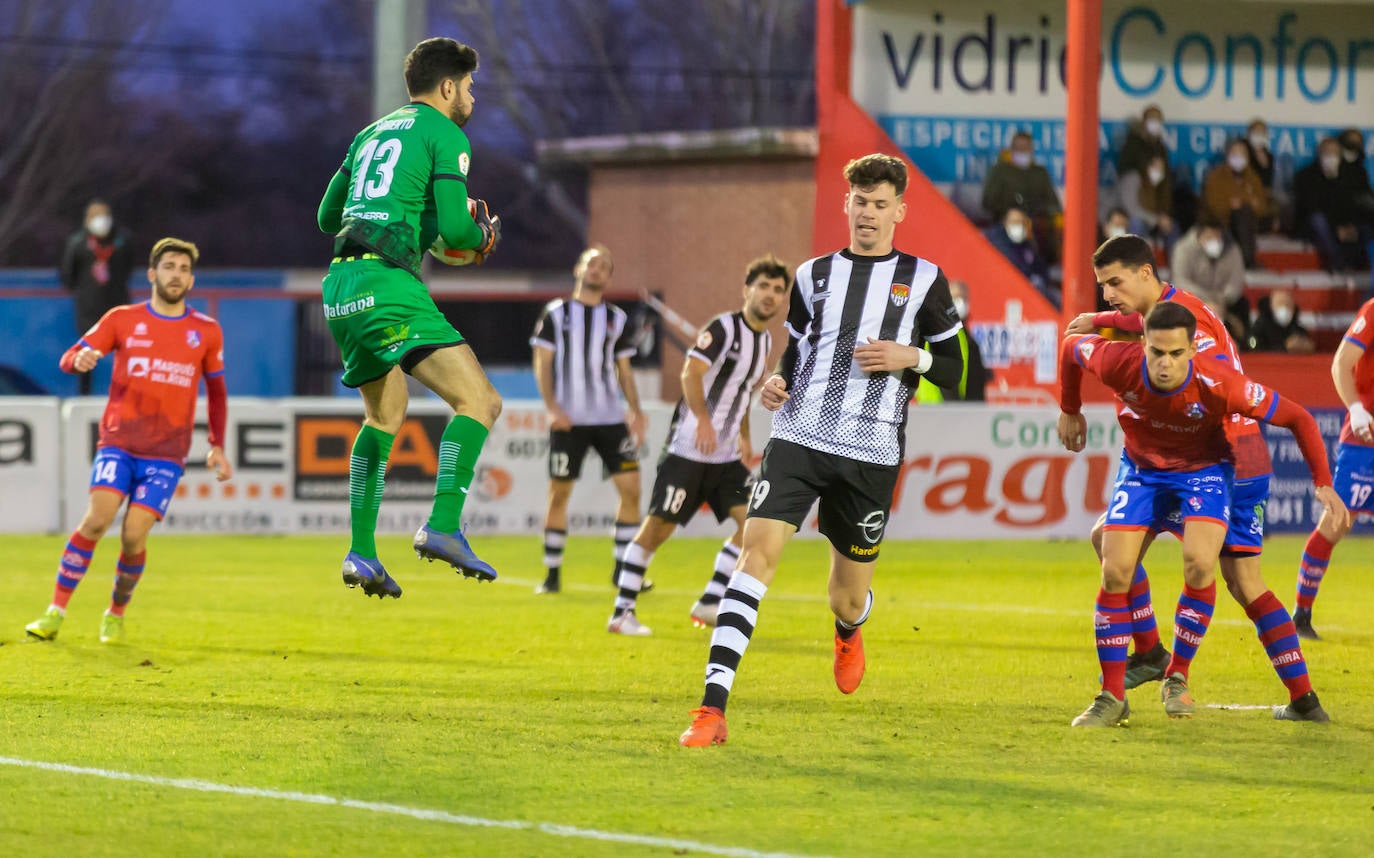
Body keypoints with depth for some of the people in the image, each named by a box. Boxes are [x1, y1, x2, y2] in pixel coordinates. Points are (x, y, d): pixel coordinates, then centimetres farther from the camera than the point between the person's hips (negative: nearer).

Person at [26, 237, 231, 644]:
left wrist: (217, 447, 15)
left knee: (134, 537, -11)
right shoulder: (123, 319, 4)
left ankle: (116, 615, 13)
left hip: (166, 454, 1)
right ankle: (55, 612, -11)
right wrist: (79, 359, -23)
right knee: (96, 519, -19)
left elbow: (216, 391, 20)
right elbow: (69, 359, 1)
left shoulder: (206, 332, 8)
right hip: (118, 443, -1)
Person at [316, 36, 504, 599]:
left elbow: (328, 215, 28)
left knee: (386, 416, 24)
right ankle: (443, 527, -27)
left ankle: (361, 553, 18)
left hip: (340, 284, 9)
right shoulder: (445, 135, 1)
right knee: (479, 400, -11)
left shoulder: (373, 133, 24)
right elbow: (454, 226, -10)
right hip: (387, 282, -9)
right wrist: (481, 235, 12)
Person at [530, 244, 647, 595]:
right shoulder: (555, 313, 4)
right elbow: (542, 363, 1)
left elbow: (624, 369, 15)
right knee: (559, 493, -2)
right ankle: (552, 573, 8)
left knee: (630, 486, -7)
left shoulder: (617, 319, 12)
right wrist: (552, 407, -12)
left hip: (610, 418, 3)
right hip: (568, 420, -3)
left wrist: (636, 411, 2)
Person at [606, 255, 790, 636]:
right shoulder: (724, 327, -11)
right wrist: (703, 420, -36)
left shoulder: (765, 340, 14)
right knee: (658, 526, -6)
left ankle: (709, 604, 2)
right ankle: (622, 613, 1)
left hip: (726, 455, 8)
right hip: (688, 448, -8)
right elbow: (691, 372, -24)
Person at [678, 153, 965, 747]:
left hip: (871, 452, -1)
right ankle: (712, 709, -25)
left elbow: (953, 369, 10)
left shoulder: (924, 280, 8)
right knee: (758, 550, -19)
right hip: (799, 434, 1)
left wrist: (911, 357, -9)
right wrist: (777, 382, 3)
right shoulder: (814, 275, 14)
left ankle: (848, 632, 50)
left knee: (849, 599, 7)